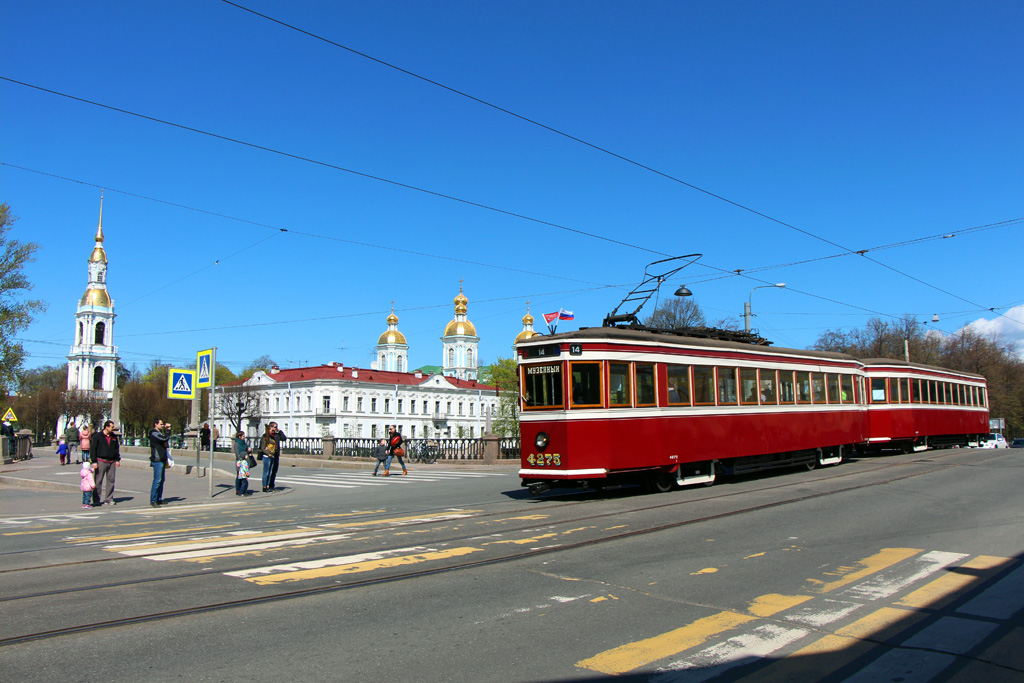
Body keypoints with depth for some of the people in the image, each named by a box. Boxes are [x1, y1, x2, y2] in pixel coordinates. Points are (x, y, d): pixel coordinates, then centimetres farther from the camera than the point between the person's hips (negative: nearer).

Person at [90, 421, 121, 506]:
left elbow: (117, 448, 19)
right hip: (101, 461, -4)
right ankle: (97, 500, 2)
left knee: (111, 480, 4)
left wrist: (117, 460, 12)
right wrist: (94, 461, -9)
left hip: (112, 462, 4)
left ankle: (109, 499, 11)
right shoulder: (97, 436, -2)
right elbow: (92, 449, -3)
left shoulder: (114, 437, 13)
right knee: (98, 481, -3)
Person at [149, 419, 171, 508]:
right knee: (157, 480, -10)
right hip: (157, 460, -10)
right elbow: (165, 439, -22)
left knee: (162, 480, 11)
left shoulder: (159, 433, 20)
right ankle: (153, 501, -7)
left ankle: (159, 499, 17)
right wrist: (168, 430, -9)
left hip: (162, 460, 10)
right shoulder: (154, 433, -11)